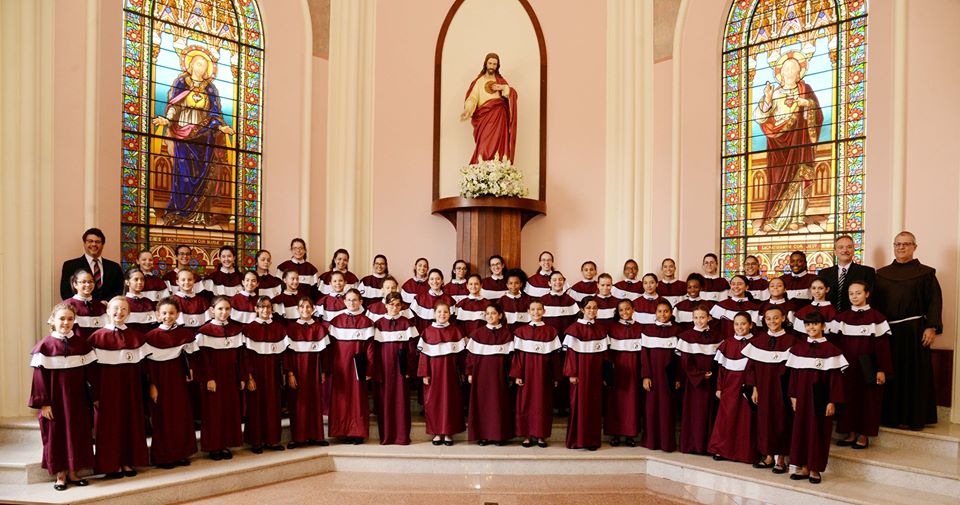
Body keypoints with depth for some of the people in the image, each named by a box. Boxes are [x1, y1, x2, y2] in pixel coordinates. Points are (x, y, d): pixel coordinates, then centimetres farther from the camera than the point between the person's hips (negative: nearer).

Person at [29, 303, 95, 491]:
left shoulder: (82, 344, 3)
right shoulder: (45, 346, -7)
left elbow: (89, 373, 5)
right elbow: (40, 377, -7)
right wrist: (43, 403, -10)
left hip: (77, 401, 3)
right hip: (55, 400, -3)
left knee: (77, 434, 8)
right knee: (56, 435, 6)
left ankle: (73, 472, 21)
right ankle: (60, 475, 19)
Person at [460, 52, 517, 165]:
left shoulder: (501, 81, 16)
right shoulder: (479, 81, 8)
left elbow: (513, 94, 7)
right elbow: (472, 98, -4)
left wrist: (503, 87, -11)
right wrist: (467, 110, -22)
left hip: (499, 117, 2)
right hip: (484, 117, -2)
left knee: (498, 144, -6)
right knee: (485, 145, -11)